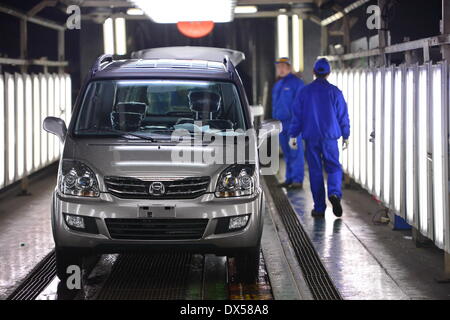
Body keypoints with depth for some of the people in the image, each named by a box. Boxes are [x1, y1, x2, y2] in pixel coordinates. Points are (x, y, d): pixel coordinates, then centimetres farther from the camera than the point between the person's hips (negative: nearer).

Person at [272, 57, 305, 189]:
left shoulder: (296, 83, -6)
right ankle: (289, 178, 15)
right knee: (287, 153, 11)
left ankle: (297, 180, -7)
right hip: (280, 124, 8)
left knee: (295, 152, -7)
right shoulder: (277, 85, 19)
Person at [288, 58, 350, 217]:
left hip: (311, 138, 1)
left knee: (315, 171, 6)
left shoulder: (304, 92, 2)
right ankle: (334, 193, -21)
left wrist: (293, 135, 8)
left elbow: (297, 115, 3)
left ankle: (319, 207, 5)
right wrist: (345, 136, 11)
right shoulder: (335, 92, 0)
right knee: (334, 168, 7)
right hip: (330, 138, -1)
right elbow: (343, 116, 3)